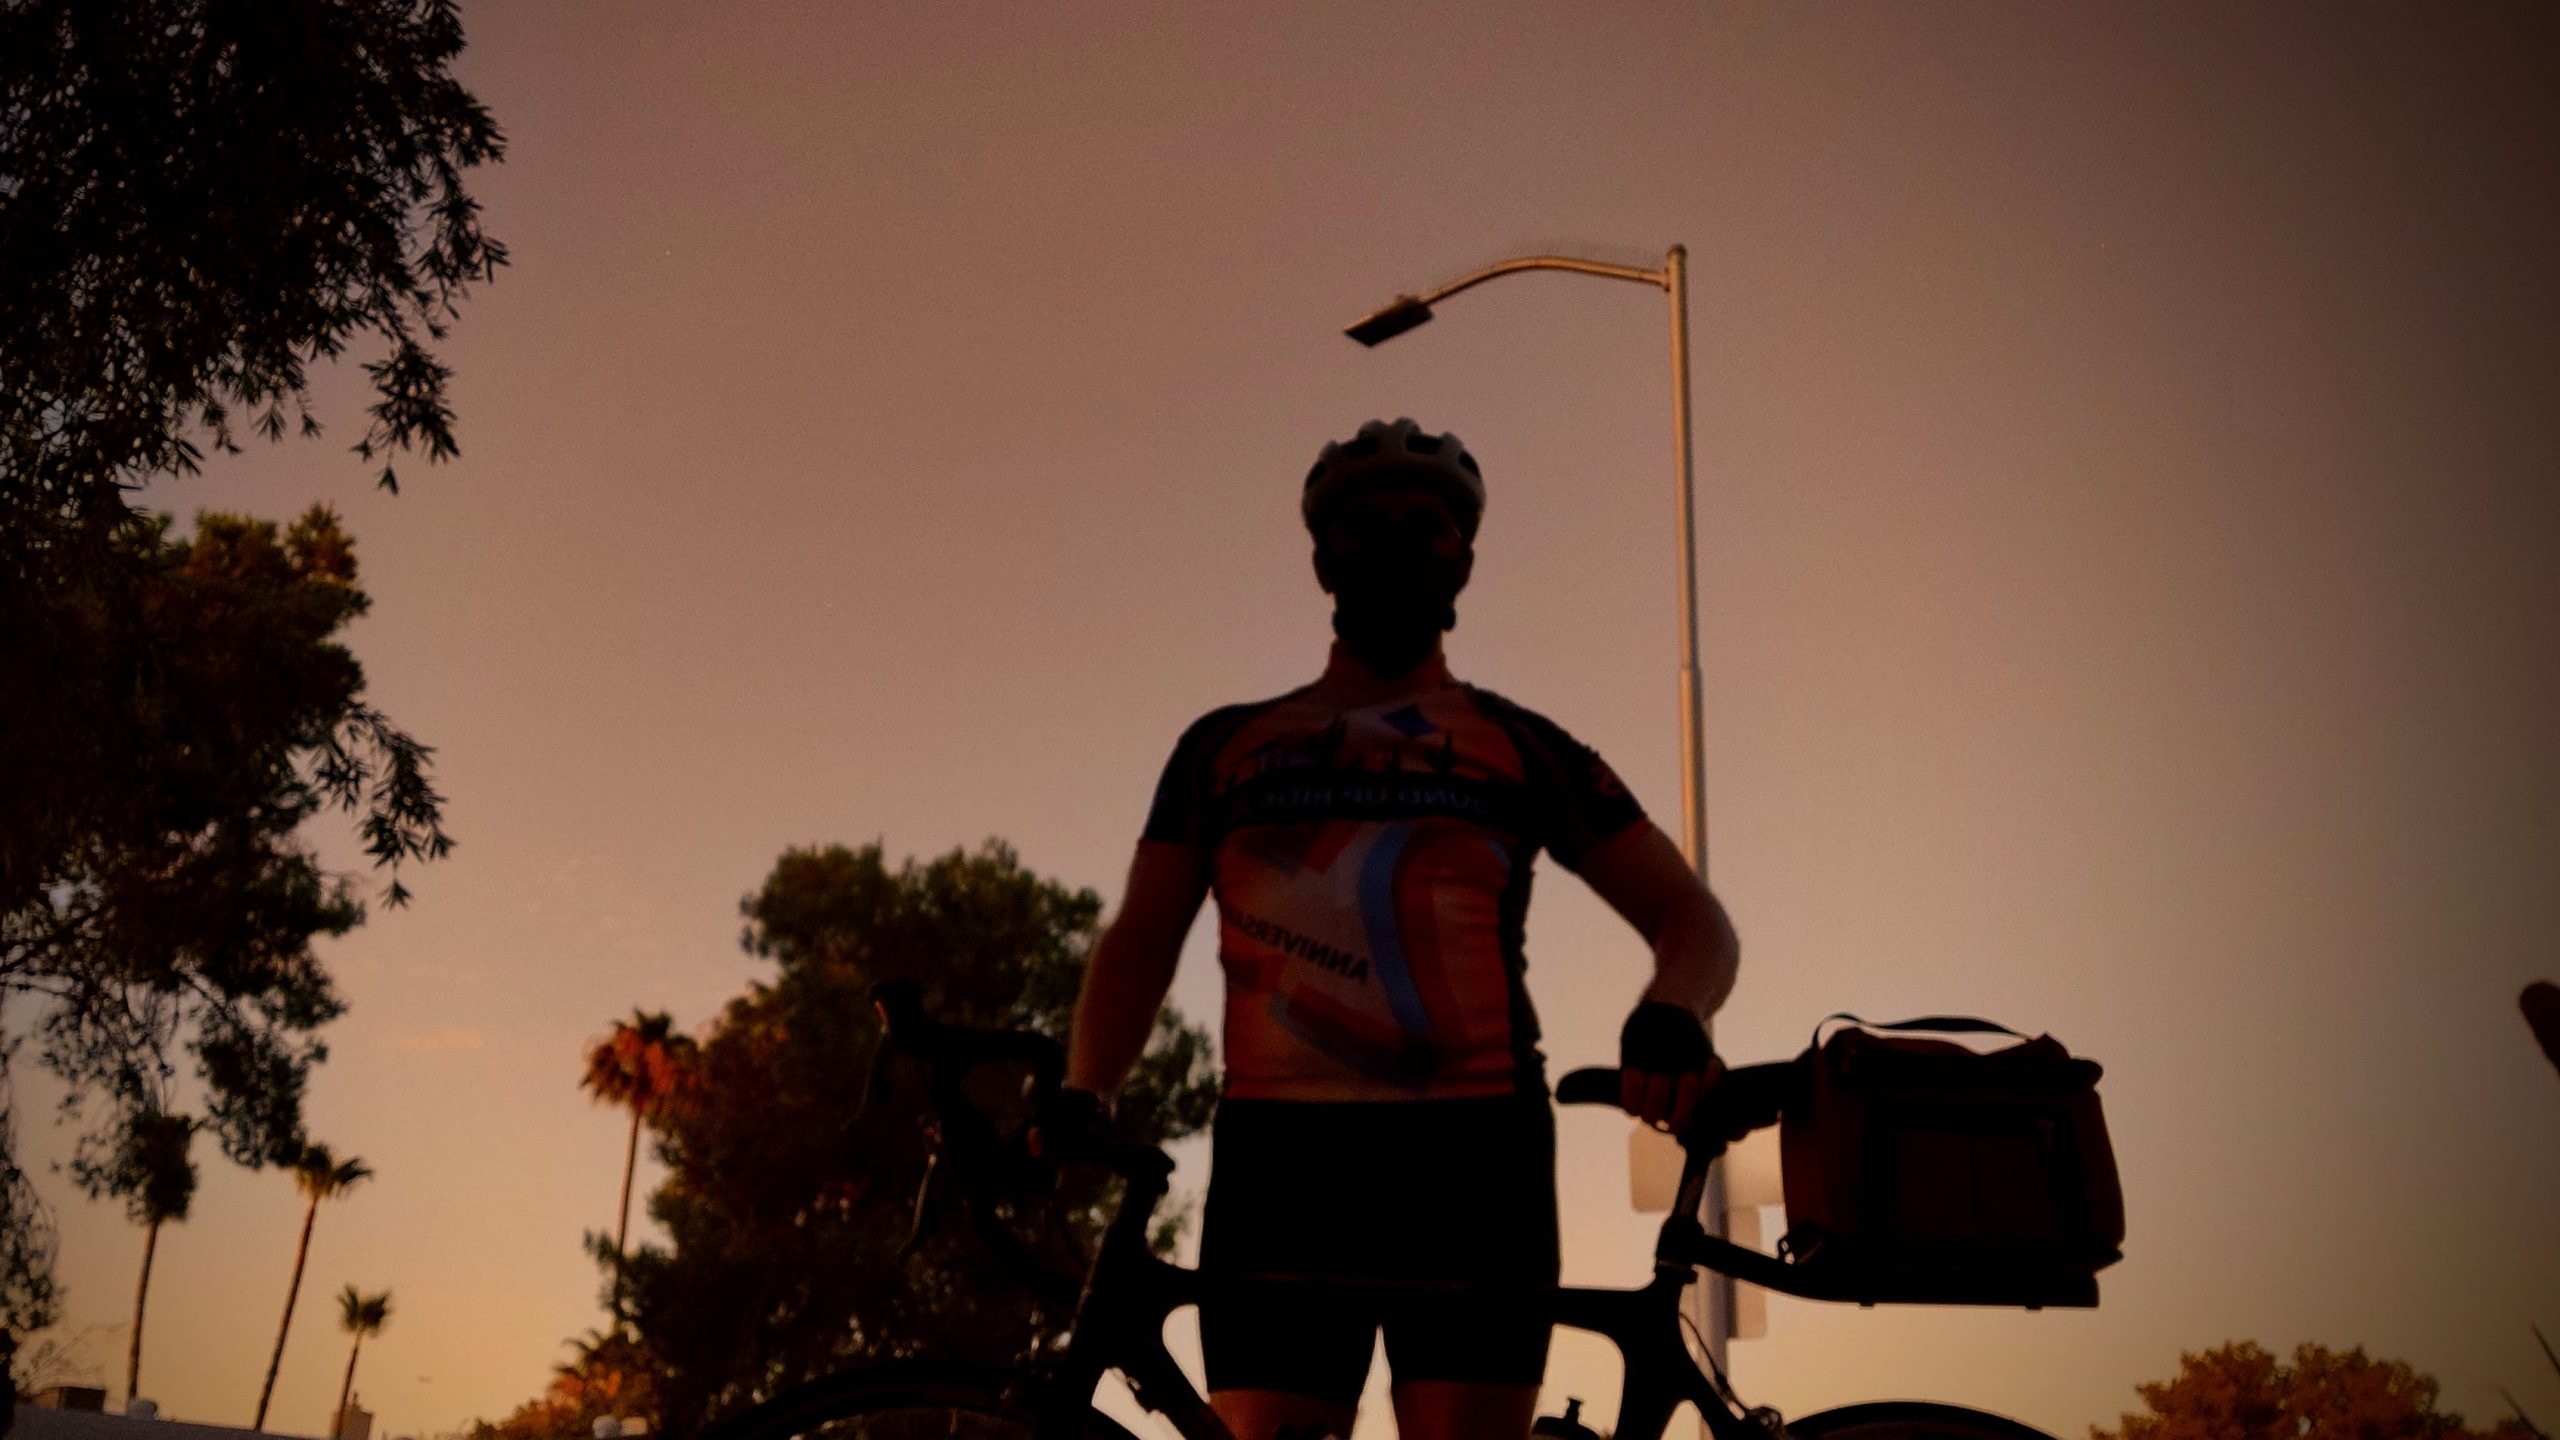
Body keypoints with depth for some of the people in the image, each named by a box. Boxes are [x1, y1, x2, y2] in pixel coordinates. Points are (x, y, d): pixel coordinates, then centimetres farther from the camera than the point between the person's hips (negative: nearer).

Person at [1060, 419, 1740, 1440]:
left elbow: (1692, 918, 12)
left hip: (1472, 1153, -1)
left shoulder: (1520, 749, 15)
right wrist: (1081, 1096, -6)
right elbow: (1141, 940, 13)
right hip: (1277, 1155, 1)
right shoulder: (1224, 747, 19)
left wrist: (1670, 1014, -11)